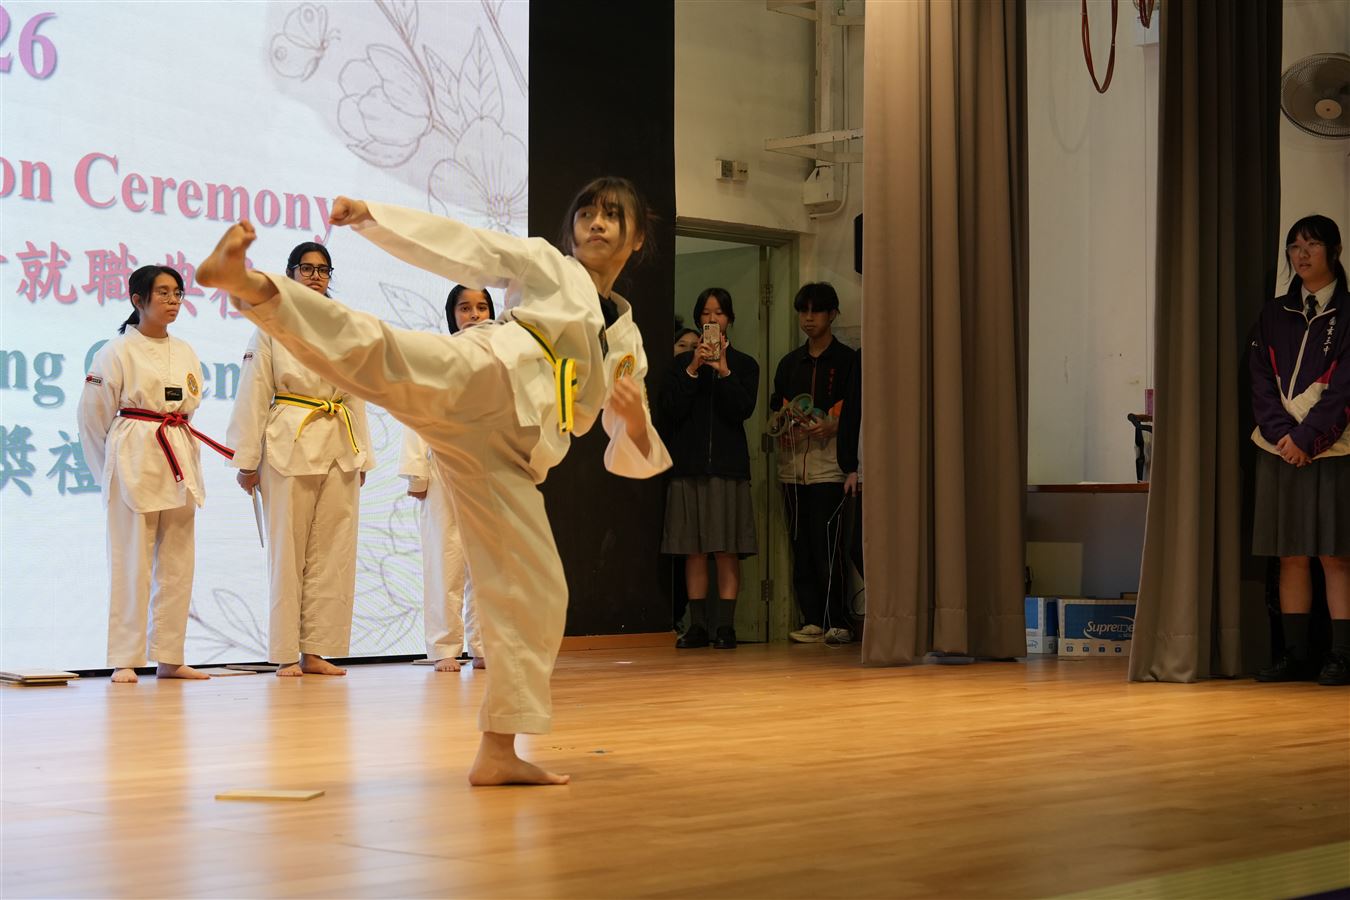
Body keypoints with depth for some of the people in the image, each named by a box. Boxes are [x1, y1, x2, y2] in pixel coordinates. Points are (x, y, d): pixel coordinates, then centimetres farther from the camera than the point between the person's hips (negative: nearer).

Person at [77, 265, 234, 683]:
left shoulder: (185, 354, 13)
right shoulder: (117, 352, -5)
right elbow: (93, 415, -1)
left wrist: (184, 456, 15)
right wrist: (110, 470, 5)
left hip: (179, 464, 6)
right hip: (134, 459, -6)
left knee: (177, 563, 6)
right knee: (131, 562, -6)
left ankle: (169, 658, 13)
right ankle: (125, 661, -1)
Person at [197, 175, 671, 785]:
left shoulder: (628, 344, 29)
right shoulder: (544, 265, 20)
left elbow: (631, 456, 26)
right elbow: (456, 245, 11)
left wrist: (637, 424, 1)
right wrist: (369, 214, -2)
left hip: (506, 455, 4)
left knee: (534, 596, 0)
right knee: (379, 352, -35)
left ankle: (497, 753, 10)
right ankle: (248, 283, -58)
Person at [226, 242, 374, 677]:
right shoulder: (272, 327, 1)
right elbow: (254, 395, -2)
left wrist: (362, 457, 13)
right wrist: (247, 460, -6)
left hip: (340, 447, 4)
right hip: (290, 445, -4)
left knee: (333, 553, 3)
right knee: (288, 551, -2)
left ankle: (317, 650, 9)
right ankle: (286, 654, 4)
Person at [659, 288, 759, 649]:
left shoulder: (744, 365, 9)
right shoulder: (682, 362, 11)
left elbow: (743, 410, -6)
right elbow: (670, 412, -1)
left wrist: (723, 370, -15)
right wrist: (693, 370, -10)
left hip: (728, 464, -1)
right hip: (690, 464, 1)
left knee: (728, 551, -5)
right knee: (694, 549, 0)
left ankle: (725, 626, -4)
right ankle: (697, 625, 3)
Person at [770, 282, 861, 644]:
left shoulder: (847, 360, 4)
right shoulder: (789, 363, 19)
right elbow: (775, 408, 22)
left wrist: (833, 426, -19)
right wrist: (783, 421, 0)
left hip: (829, 466, -5)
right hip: (792, 466, 5)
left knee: (826, 543, -12)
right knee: (800, 546, 3)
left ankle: (837, 623, -7)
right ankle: (812, 621, 6)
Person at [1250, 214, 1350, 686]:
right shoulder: (1273, 315, 13)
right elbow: (1261, 382, 6)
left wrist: (1306, 438, -14)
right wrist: (1281, 433, -9)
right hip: (1280, 448, 4)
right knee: (1290, 557, 3)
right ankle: (1296, 655, 7)